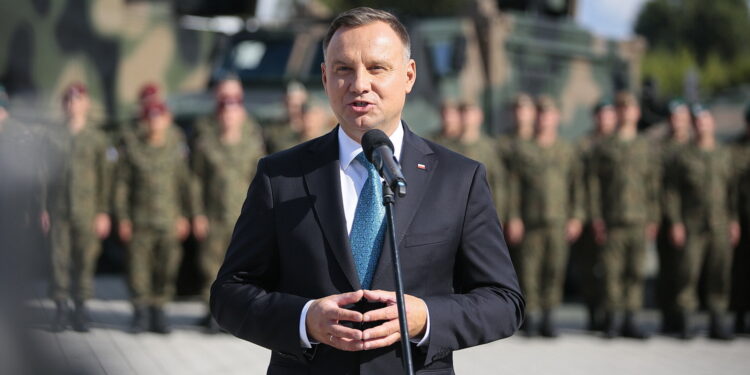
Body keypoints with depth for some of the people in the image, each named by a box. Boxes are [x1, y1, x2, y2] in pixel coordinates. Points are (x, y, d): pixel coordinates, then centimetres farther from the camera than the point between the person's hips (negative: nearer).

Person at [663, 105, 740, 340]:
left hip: (720, 226, 2)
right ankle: (684, 323, 3)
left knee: (720, 275, 2)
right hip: (691, 228, -2)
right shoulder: (682, 157, 5)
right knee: (687, 274, -4)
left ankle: (717, 323, 9)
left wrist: (734, 220, 3)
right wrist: (675, 222, -7)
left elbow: (733, 188, 12)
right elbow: (671, 191, 1)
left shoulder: (725, 155, 13)